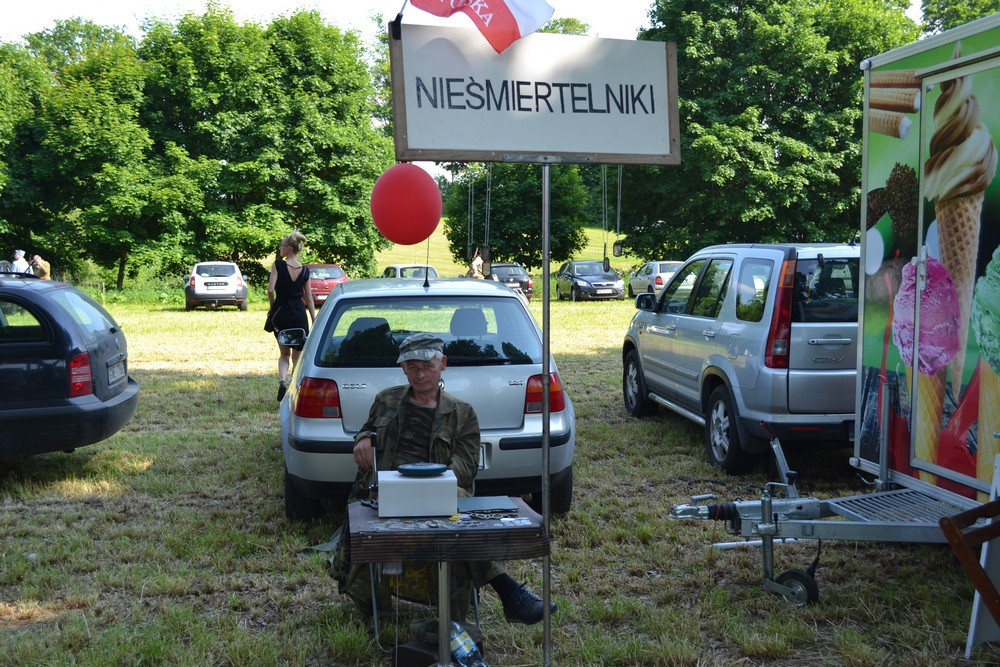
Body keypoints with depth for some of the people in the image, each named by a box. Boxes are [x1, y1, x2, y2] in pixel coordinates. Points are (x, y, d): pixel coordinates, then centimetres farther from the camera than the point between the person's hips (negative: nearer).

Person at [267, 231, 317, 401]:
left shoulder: (278, 265, -8)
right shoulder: (305, 270, 1)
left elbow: (270, 289, -16)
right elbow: (309, 299, 3)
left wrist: (272, 307, 1)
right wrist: (315, 321, 7)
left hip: (280, 312, -1)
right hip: (299, 315, 1)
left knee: (284, 353, 15)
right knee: (297, 355, 13)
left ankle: (282, 381, -9)